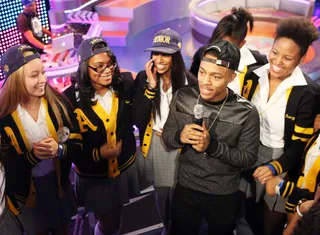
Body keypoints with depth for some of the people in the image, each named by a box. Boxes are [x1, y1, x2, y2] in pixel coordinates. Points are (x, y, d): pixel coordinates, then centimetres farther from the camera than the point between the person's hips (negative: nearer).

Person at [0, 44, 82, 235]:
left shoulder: (59, 103, -15)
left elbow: (78, 144, -10)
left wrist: (59, 149, -31)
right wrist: (33, 156, -32)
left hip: (58, 183, 2)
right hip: (25, 191, -1)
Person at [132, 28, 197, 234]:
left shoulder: (189, 81, -12)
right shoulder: (144, 78, -8)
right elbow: (138, 120, -17)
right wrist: (151, 86, -22)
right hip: (154, 145, 2)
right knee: (161, 194, 19)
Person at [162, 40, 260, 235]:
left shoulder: (247, 113, -20)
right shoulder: (182, 98, -12)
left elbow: (249, 158, -14)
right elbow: (166, 137, -3)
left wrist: (212, 146, -29)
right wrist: (180, 137, -27)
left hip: (224, 195, -2)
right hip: (185, 188, 2)